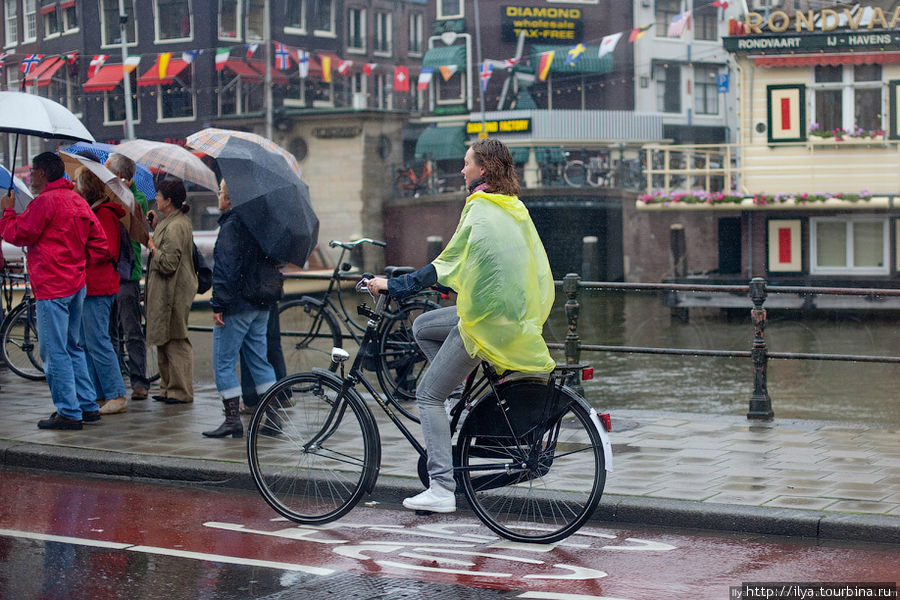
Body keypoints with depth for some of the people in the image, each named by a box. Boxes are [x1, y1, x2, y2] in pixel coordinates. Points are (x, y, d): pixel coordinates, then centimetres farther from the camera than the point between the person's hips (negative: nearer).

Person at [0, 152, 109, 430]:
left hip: (51, 287, -9)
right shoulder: (78, 201, 13)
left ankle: (68, 413, -3)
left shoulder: (45, 201, -14)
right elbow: (100, 245, 13)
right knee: (74, 348, 17)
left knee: (54, 352, -4)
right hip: (76, 284, 9)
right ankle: (88, 406, 19)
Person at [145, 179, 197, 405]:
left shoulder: (175, 226, -19)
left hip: (174, 292, -11)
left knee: (175, 342, -5)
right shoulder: (176, 221, 13)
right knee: (165, 340, 15)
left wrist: (152, 246, -9)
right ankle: (169, 387, 21)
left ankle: (181, 392, 0)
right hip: (166, 291, 11)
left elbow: (168, 263, -23)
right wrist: (156, 226, 13)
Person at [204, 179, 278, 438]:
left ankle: (233, 419, -3)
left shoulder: (231, 226, -15)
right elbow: (271, 264, 20)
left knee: (223, 363, -1)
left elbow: (225, 269, -19)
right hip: (261, 305, 9)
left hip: (237, 305, -9)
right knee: (258, 360, 13)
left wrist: (218, 305, -17)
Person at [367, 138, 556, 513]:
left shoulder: (480, 210, -14)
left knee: (429, 395, 0)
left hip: (487, 318, -9)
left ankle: (442, 488, -4)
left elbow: (444, 266, -17)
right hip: (517, 314, 9)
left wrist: (393, 286, -10)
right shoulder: (515, 209, 11)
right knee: (422, 327, 24)